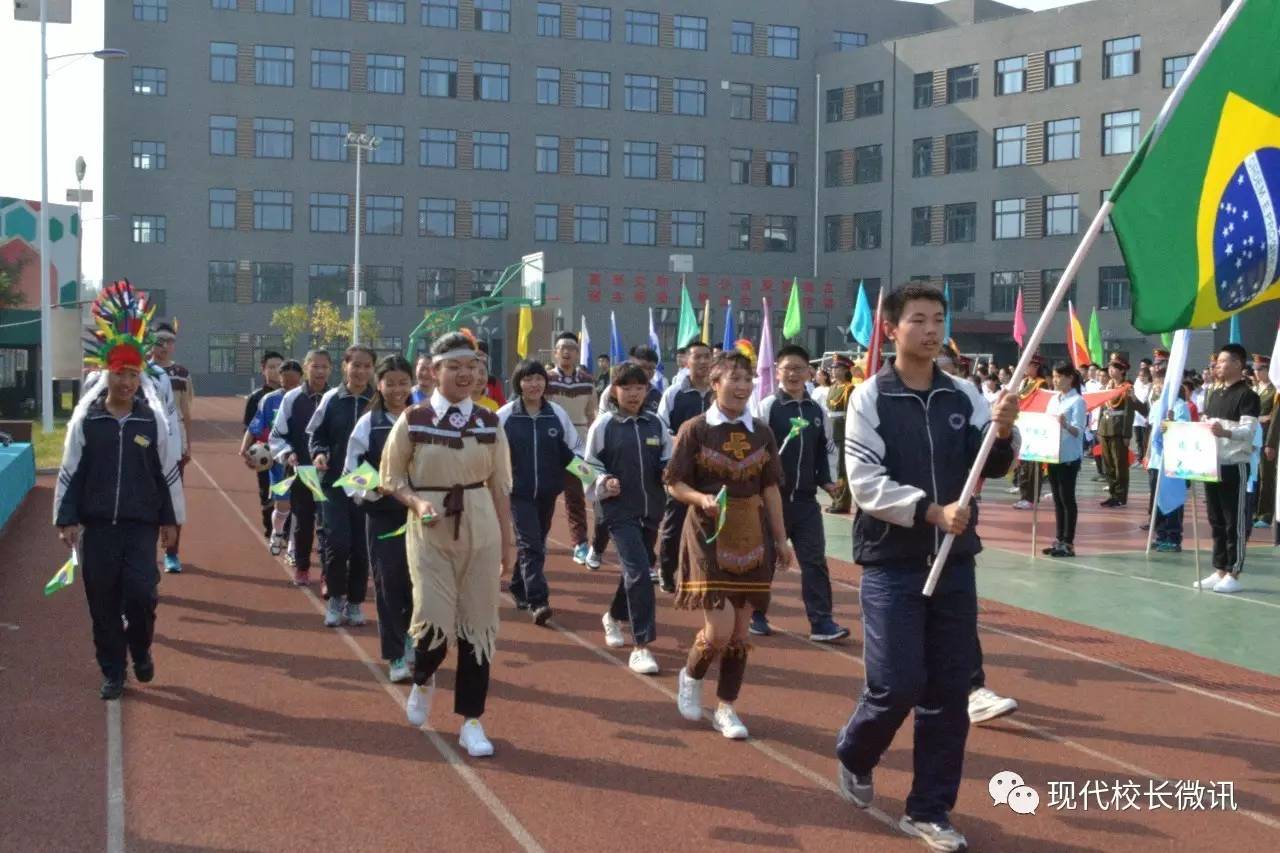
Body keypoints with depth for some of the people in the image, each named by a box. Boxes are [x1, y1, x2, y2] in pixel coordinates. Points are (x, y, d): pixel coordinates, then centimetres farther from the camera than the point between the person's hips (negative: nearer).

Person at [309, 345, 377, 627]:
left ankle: (355, 603, 20)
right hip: (335, 483, 0)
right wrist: (319, 453, -11)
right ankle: (335, 599, 12)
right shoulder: (331, 399, 1)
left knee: (361, 546, 5)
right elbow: (317, 435, 9)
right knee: (338, 542, -9)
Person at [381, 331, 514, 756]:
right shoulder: (412, 421, -5)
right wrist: (418, 502, -16)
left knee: (478, 625, 4)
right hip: (430, 533, -2)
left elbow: (500, 485, 8)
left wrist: (507, 540, 8)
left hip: (480, 532, 3)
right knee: (434, 622, -12)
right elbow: (391, 478, 3)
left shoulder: (489, 423, 2)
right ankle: (422, 680, 25)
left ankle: (471, 722, 16)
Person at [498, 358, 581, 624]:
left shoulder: (558, 414, 3)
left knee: (536, 544, 16)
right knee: (529, 544, -13)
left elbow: (574, 449, 11)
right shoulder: (505, 415, -5)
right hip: (518, 492, -4)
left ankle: (519, 589, 35)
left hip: (548, 492, 4)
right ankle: (537, 601, -17)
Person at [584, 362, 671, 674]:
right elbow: (590, 466, 1)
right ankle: (642, 646, -12)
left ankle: (614, 617, 46)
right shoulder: (603, 425, -4)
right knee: (638, 571, -16)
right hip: (620, 511, -5)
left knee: (635, 570, 18)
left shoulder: (655, 424, 6)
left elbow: (668, 462, 12)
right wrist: (604, 484, -16)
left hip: (650, 510, 5)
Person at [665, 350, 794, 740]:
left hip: (752, 538, 4)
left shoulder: (762, 432, 6)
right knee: (719, 630, -11)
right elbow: (674, 485, -3)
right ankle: (690, 676, 20)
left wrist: (781, 539, 8)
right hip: (710, 537, -4)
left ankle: (726, 708, 20)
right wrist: (702, 499, -22)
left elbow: (771, 489, 10)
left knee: (741, 630, 6)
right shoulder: (695, 429, -6)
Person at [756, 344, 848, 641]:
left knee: (814, 559, -1)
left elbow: (827, 450, 17)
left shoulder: (818, 412, 9)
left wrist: (827, 481, 5)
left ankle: (821, 622, -1)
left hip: (806, 499, 4)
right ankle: (756, 615, 21)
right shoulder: (767, 407, -4)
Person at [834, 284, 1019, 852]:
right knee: (898, 685, -5)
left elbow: (994, 468, 1)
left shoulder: (963, 396, 4)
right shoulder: (870, 398, -6)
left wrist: (1003, 434, -19)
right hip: (891, 564, -4)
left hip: (954, 562, 4)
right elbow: (866, 484, -14)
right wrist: (931, 511, -24)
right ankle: (853, 756, 27)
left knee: (950, 691, 6)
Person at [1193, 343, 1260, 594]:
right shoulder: (1215, 395, 15)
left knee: (1235, 523, -3)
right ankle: (1219, 571, 19)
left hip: (1235, 466, -8)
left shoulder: (1247, 396, -10)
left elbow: (1248, 431, -20)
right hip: (1212, 465, 8)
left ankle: (1233, 575, 1)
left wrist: (1225, 432, -38)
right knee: (1216, 522, 12)